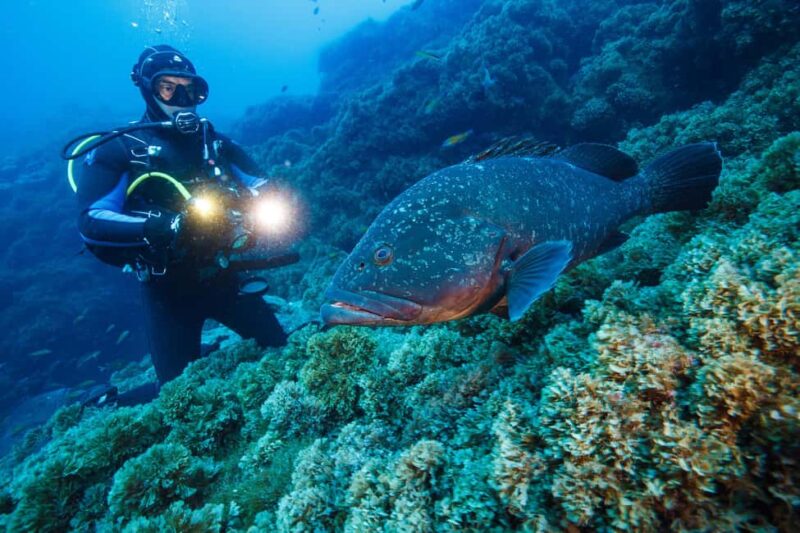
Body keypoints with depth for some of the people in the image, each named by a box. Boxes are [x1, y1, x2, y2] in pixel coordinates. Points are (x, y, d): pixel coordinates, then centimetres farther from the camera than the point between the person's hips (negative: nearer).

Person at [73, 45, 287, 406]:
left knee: (278, 349, 10)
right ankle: (105, 403, 31)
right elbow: (91, 223, -16)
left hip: (222, 274, 4)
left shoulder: (212, 140, 6)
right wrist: (157, 225, -33)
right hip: (169, 288, -4)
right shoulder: (116, 150, -6)